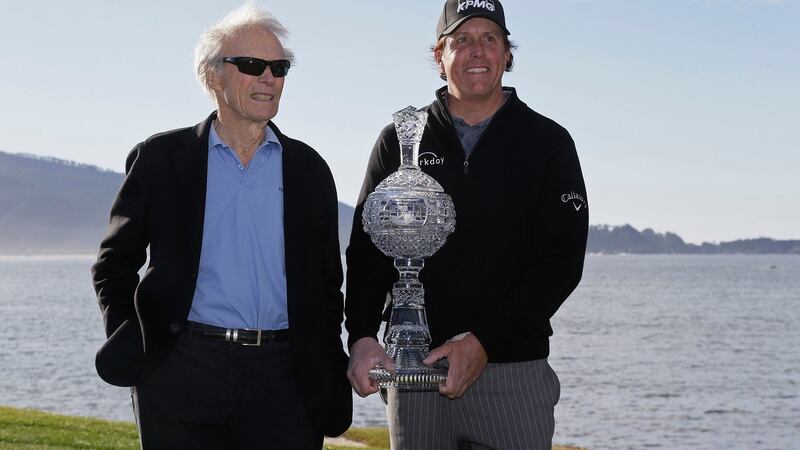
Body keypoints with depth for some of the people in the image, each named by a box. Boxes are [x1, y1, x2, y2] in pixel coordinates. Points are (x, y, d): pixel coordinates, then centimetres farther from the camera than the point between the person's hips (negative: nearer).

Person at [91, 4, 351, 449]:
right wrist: (130, 348, -5)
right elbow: (114, 264, 9)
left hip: (284, 378, 2)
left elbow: (327, 282, 14)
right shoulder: (161, 157, 5)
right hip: (184, 374, -1)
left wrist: (329, 376, 7)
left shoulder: (308, 167, 10)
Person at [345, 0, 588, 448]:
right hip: (412, 365, 2)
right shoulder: (400, 140, 10)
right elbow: (367, 249, 8)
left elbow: (562, 261, -5)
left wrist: (483, 342, -15)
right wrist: (362, 337, -11)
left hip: (513, 367, -1)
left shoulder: (548, 142, 3)